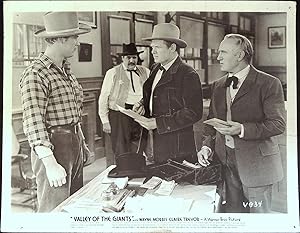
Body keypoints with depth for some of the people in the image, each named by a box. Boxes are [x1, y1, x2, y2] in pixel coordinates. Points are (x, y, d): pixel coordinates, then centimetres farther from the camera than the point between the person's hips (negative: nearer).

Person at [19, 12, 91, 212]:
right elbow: (33, 123, -22)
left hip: (74, 144, 9)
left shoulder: (66, 69, 13)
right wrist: (50, 163, -26)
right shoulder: (35, 74, -16)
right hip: (53, 147, -9)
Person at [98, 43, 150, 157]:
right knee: (122, 151, -3)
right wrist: (105, 121, -3)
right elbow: (103, 98, 2)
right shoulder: (112, 73, 3)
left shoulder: (145, 72, 13)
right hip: (119, 115, -3)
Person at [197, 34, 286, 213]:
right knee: (232, 212, 14)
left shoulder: (269, 84, -8)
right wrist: (207, 145, -1)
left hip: (256, 164, -5)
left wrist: (242, 129, -24)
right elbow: (212, 120, 16)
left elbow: (278, 123, -13)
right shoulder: (218, 86, 12)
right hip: (227, 163, 5)